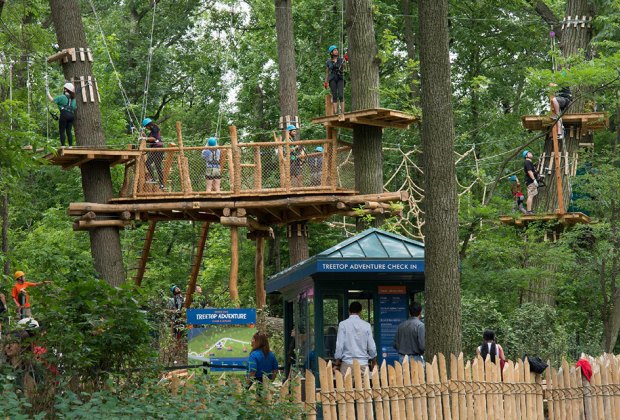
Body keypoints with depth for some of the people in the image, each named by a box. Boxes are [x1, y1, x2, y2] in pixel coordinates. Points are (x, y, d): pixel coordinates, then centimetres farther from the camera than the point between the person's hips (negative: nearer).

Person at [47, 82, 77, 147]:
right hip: (71, 115, 6)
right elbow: (75, 108, 21)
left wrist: (47, 92, 14)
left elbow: (52, 100, 1)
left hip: (64, 115, -6)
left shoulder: (62, 97, -1)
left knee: (62, 131, -4)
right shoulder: (73, 99, 19)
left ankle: (62, 146, -10)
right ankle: (70, 146, 2)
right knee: (68, 131, 7)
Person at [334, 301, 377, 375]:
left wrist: (337, 362, 5)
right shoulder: (366, 325, 1)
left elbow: (339, 345, -6)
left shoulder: (343, 324, -4)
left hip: (347, 363, -2)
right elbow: (372, 347, 4)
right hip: (363, 363, 2)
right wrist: (373, 362, 21)